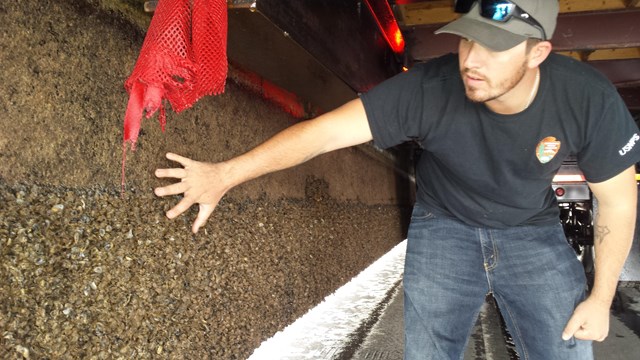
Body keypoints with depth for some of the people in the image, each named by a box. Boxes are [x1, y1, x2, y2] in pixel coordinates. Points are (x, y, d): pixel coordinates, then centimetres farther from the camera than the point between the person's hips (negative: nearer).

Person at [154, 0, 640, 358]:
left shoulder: (588, 99, -24)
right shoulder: (427, 88, -29)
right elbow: (324, 130, -30)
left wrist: (601, 299, -5)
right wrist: (226, 174, -35)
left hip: (532, 232, 1)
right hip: (443, 227, -1)